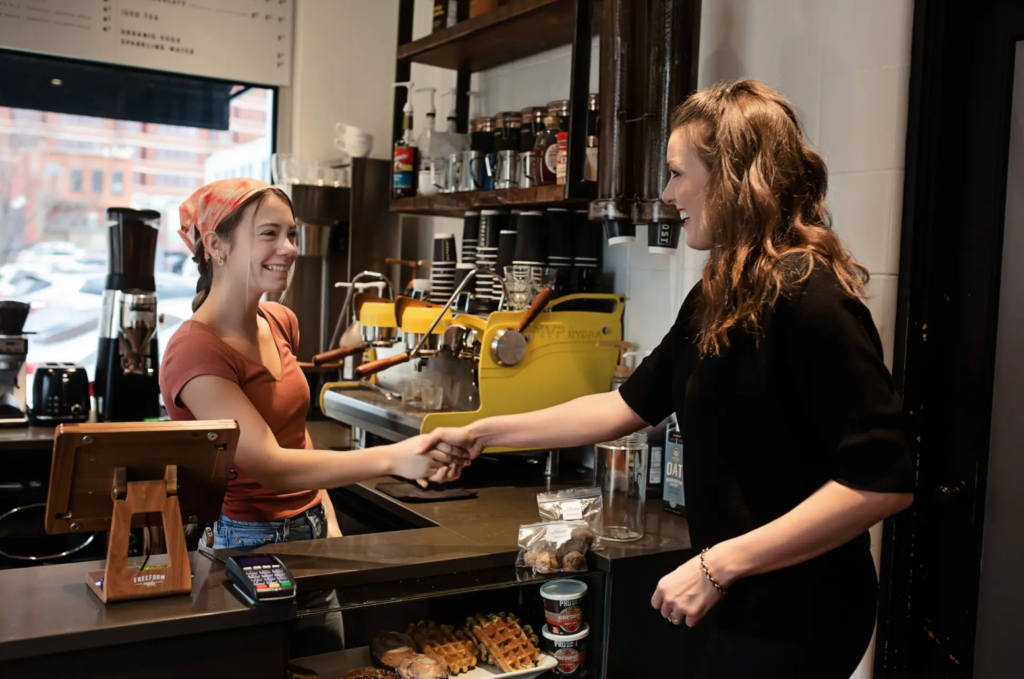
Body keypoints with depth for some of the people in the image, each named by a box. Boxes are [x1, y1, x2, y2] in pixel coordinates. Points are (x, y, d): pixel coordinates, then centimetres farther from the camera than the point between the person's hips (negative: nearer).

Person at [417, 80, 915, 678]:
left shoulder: (809, 299, -22)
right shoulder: (717, 299, 6)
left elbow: (883, 479, -25)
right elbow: (629, 406, 10)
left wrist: (719, 564, -24)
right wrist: (482, 434, 9)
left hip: (796, 613, -8)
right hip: (749, 600, 8)